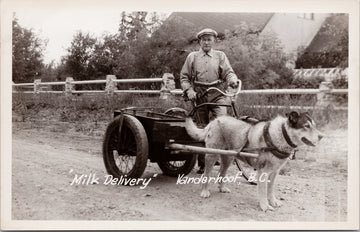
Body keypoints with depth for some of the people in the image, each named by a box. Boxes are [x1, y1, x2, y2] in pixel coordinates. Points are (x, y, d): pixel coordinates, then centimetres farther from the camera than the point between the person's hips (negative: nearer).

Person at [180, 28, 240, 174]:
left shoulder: (220, 55, 13)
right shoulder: (192, 57, 13)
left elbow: (228, 72, 3)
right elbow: (184, 77, 11)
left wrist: (233, 80, -20)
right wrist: (189, 91, -6)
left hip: (218, 94, 0)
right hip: (199, 95, 1)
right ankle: (202, 164, 11)